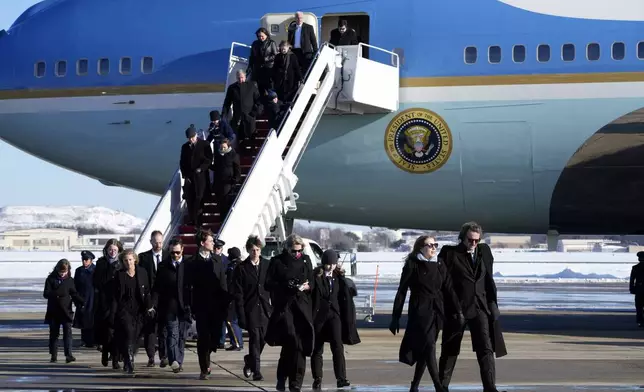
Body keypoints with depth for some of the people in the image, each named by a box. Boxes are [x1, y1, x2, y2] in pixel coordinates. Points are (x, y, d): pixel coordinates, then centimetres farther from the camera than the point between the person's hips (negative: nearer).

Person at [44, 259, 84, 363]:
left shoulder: (70, 280, 6)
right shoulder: (51, 279, 1)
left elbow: (74, 294, 10)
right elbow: (46, 294, -6)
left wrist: (82, 302, -7)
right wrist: (57, 294, -23)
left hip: (66, 311, 0)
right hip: (53, 311, 0)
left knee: (67, 332, -9)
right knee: (54, 333, 8)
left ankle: (68, 355, -12)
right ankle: (53, 355, 17)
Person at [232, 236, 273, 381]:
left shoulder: (267, 265, 5)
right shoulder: (241, 268, -2)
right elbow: (238, 294, -4)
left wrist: (274, 306, 2)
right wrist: (241, 315, -10)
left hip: (265, 308, 3)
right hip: (250, 309, -3)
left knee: (263, 338, 7)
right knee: (254, 339, -6)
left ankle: (250, 361, 32)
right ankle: (256, 371, 0)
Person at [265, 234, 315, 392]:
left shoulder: (305, 260, 13)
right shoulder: (277, 261, 3)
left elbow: (312, 282, 17)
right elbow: (268, 284, 1)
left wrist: (306, 286, -5)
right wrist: (286, 286, -13)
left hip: (302, 306, 3)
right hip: (283, 305, -3)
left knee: (300, 343, -1)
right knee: (291, 337, -20)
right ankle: (282, 377, -3)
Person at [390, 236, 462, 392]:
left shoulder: (440, 265, 10)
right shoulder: (412, 265, -3)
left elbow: (449, 289, 7)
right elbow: (402, 291, -2)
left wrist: (458, 312, -1)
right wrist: (395, 317, -4)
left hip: (436, 312, 5)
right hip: (420, 311, -5)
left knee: (424, 350, 8)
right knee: (429, 347, -14)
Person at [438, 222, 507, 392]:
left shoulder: (484, 251, 8)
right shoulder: (450, 253, -4)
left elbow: (488, 279, 13)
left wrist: (492, 304, 8)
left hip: (480, 307, 3)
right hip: (456, 307, -3)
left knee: (486, 349, -6)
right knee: (450, 350, 9)